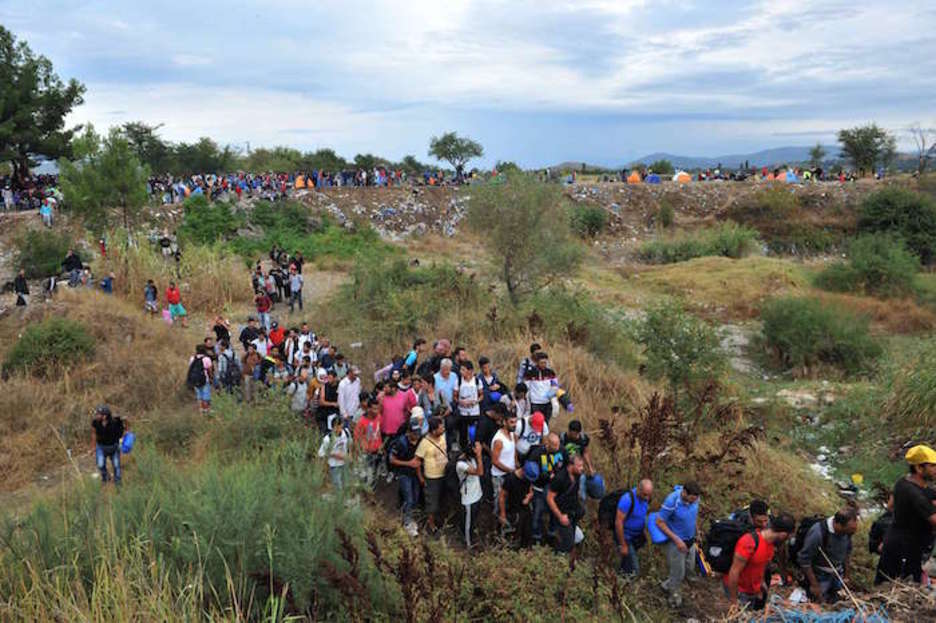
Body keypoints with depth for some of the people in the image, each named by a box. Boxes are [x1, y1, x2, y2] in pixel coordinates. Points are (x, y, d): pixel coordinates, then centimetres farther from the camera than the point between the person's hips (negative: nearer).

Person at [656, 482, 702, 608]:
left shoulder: (694, 498, -15)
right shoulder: (671, 502, -32)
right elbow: (659, 523, -22)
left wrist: (696, 532, 12)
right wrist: (677, 540, -23)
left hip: (690, 540, 6)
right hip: (676, 541, -6)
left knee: (689, 568, 21)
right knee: (678, 572, 8)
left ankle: (668, 584, 44)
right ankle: (675, 596, 36)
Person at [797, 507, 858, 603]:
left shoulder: (847, 530, -15)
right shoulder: (818, 532, -34)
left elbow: (847, 551, 6)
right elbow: (804, 559, -24)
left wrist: (846, 575, 12)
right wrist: (814, 585, -17)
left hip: (838, 574, 5)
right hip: (820, 576, -5)